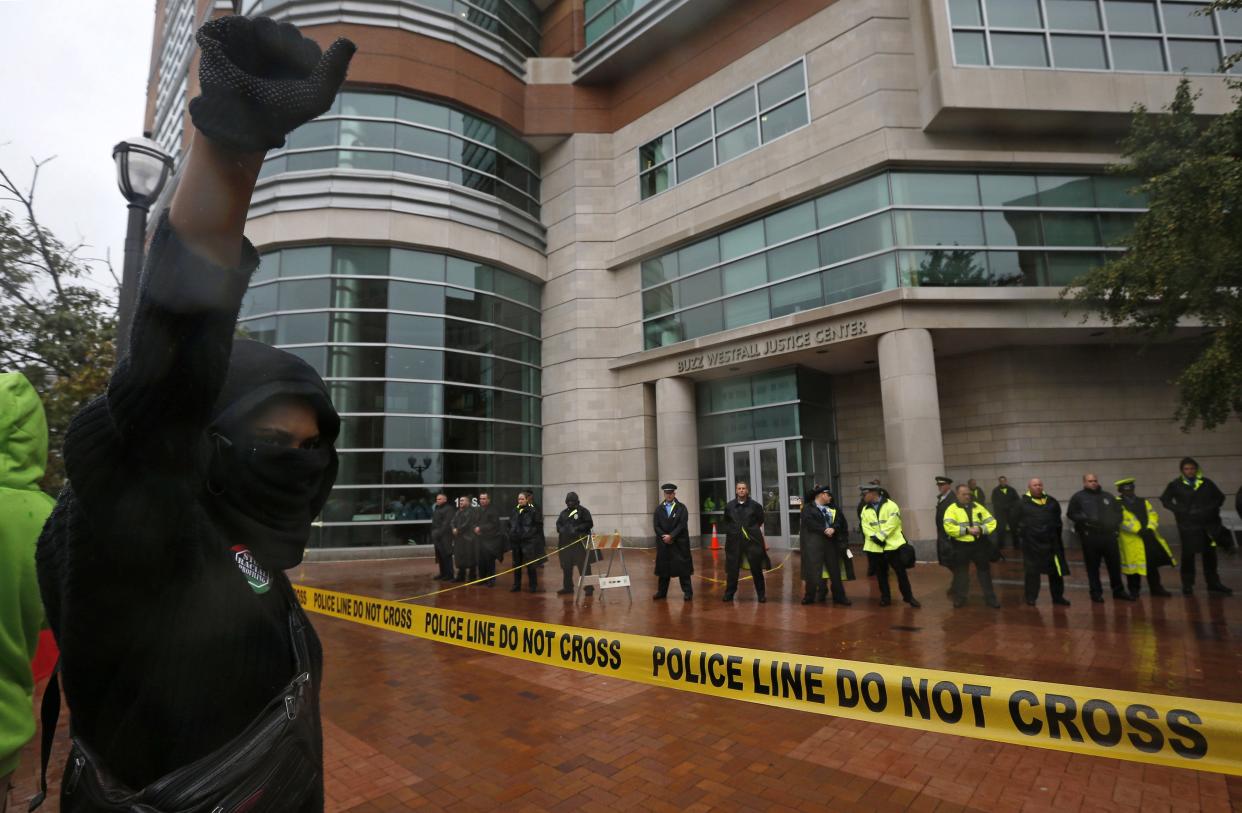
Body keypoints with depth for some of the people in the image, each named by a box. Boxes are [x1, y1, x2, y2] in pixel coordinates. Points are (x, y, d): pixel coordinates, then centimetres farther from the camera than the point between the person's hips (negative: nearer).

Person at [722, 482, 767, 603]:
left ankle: (761, 594, 19)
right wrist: (730, 535, 9)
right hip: (734, 541, 1)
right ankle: (729, 593, 19)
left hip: (752, 540, -1)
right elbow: (726, 523, 14)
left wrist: (764, 541, 2)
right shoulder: (729, 506, 5)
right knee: (732, 569, 5)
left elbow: (761, 524, 4)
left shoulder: (755, 505, 0)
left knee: (756, 569, 5)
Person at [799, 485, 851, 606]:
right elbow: (810, 522, -14)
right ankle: (810, 596, 9)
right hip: (814, 542, -5)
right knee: (813, 570, -3)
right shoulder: (808, 508, -1)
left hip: (831, 541, 5)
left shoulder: (832, 509, 17)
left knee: (835, 569, 9)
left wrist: (833, 529, -17)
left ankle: (839, 596, 19)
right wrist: (824, 530, -18)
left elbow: (839, 520, 3)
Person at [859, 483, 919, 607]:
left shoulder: (890, 505, -5)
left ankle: (908, 597, 16)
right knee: (881, 574, 10)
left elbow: (892, 523, -15)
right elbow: (865, 527, 1)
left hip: (893, 545, -4)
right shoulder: (865, 509, 10)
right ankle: (885, 597, 22)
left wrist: (880, 536, -19)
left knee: (901, 572, 3)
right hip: (875, 547, 4)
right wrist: (874, 537, -15)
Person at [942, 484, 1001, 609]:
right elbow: (949, 527, -18)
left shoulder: (978, 507, 8)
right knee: (961, 573, 8)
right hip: (961, 545, -3)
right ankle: (959, 598, 21)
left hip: (979, 544, 4)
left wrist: (981, 529, -14)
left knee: (984, 571, 12)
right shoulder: (952, 509, -6)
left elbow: (992, 522, 4)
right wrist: (966, 530, -21)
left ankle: (990, 598, 24)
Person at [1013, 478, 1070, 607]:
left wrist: (1058, 537, 16)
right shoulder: (1022, 503, -3)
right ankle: (1031, 598, 13)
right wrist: (1017, 539, -1)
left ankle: (1058, 597, 22)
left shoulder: (1051, 501, 7)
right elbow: (1016, 522, -1)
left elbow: (1057, 520, 18)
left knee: (1057, 570, 9)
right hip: (1031, 542, -3)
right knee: (1031, 571, 3)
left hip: (1051, 541, 4)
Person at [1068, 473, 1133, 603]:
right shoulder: (1078, 497, 3)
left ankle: (1118, 591, 24)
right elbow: (1072, 514, -2)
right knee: (1093, 567, 2)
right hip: (1090, 537, -4)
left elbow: (1118, 511, 23)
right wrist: (1085, 519, -17)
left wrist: (1115, 523, 5)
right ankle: (1096, 593, 10)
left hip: (1109, 535, 4)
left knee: (1115, 564, 9)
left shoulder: (1108, 497, 17)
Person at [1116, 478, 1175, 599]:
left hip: (1148, 538, 5)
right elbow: (1121, 521, -15)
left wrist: (1150, 528, -9)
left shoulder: (1143, 501, 16)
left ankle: (1156, 588, 24)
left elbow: (1153, 515, 8)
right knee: (1133, 565, 3)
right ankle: (1134, 590, 16)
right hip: (1131, 540, -5)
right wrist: (1138, 530, -20)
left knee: (1153, 563, 10)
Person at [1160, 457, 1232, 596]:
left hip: (1209, 523, 3)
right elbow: (1165, 500, 2)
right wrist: (1180, 511, -7)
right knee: (1188, 554, 1)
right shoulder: (1176, 485, -1)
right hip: (1188, 525, -3)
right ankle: (1187, 584, 9)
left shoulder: (1206, 483, 6)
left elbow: (1220, 497, 15)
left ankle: (1213, 583, 23)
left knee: (1210, 553, 10)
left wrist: (1211, 509, 2)